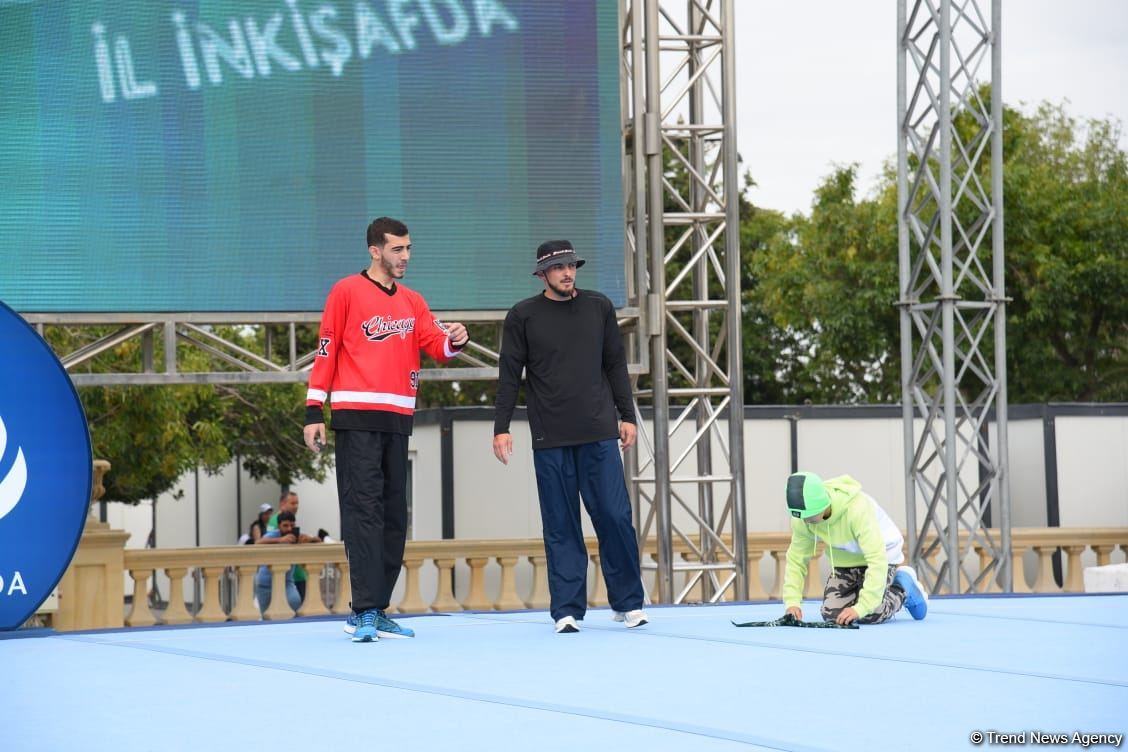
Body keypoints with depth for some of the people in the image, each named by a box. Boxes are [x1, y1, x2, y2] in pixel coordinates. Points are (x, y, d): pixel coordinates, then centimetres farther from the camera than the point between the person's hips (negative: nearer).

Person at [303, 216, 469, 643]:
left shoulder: (412, 302, 16)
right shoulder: (347, 292, 0)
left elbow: (437, 344, 6)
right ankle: (364, 612, -13)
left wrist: (454, 340, -17)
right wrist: (314, 411, -6)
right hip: (356, 418, -6)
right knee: (364, 511, -11)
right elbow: (325, 352, -2)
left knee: (393, 516, 6)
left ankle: (377, 611, 12)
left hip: (397, 417, 6)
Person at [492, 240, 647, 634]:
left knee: (615, 517, -3)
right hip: (550, 439, -1)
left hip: (599, 434, 1)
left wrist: (627, 415, 10)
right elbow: (509, 375, 5)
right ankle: (567, 610, 5)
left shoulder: (599, 308, 10)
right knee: (560, 526, 1)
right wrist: (501, 427, -1)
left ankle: (628, 602, 9)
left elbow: (616, 365, 15)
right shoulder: (523, 316, 4)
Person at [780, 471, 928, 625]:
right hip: (845, 560, 5)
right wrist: (792, 602, -24)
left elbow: (877, 560, -40)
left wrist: (861, 607, -43)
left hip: (881, 554, -5)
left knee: (868, 616, -20)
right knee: (832, 615, -9)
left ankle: (903, 588, 10)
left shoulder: (857, 508, -39)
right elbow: (796, 559, -11)